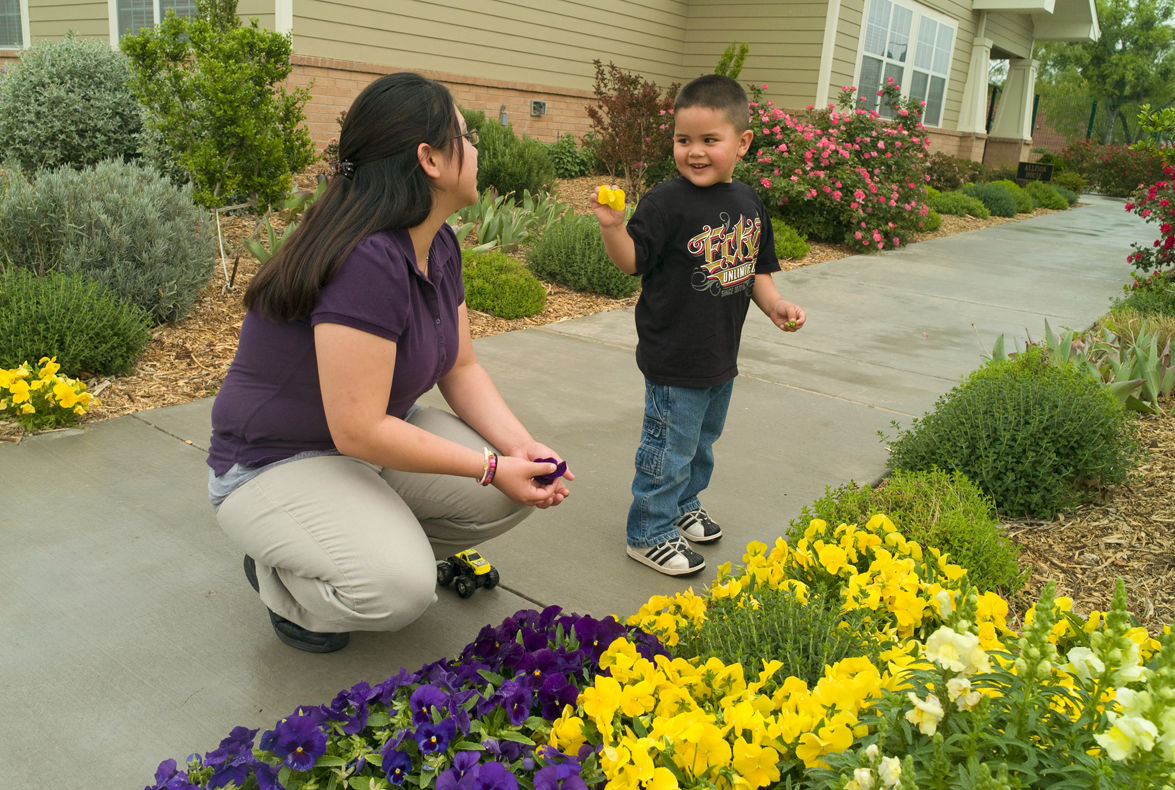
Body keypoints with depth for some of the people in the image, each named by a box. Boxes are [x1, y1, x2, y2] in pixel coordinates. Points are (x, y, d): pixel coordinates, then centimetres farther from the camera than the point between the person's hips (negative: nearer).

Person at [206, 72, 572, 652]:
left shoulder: (438, 245, 0)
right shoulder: (369, 261, -31)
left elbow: (461, 369, 4)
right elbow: (359, 430, -30)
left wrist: (522, 448, -13)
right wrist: (490, 467, -23)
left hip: (375, 436, 8)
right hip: (273, 464, -8)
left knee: (519, 489, -10)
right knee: (399, 591, -30)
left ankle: (385, 543, 13)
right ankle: (278, 574, 3)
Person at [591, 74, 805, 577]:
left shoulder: (748, 202, 5)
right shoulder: (668, 202, -15)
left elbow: (756, 268, 14)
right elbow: (632, 261, -15)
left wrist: (774, 305, 0)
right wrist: (612, 227, -32)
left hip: (721, 356, 7)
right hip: (674, 360, -7)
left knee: (702, 441, 23)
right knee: (669, 448, 2)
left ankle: (684, 506, 44)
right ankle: (650, 532, 19)